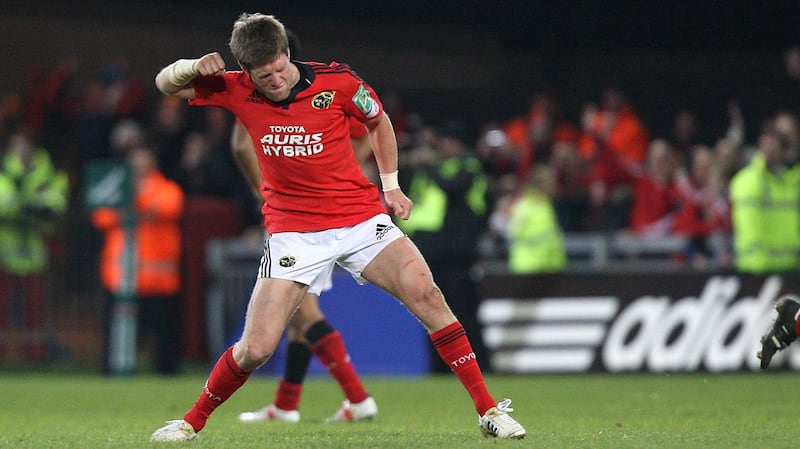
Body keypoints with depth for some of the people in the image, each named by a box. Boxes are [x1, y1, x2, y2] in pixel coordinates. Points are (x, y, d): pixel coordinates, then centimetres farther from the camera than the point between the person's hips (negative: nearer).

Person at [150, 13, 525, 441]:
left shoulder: (336, 81, -9)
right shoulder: (237, 92, -6)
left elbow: (379, 122, 10)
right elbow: (165, 83, 4)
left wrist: (390, 183, 10)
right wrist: (194, 66, -18)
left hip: (362, 220, 0)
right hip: (292, 232, 0)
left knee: (427, 296, -18)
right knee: (254, 349, -9)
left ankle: (488, 410, -11)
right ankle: (192, 422, 16)